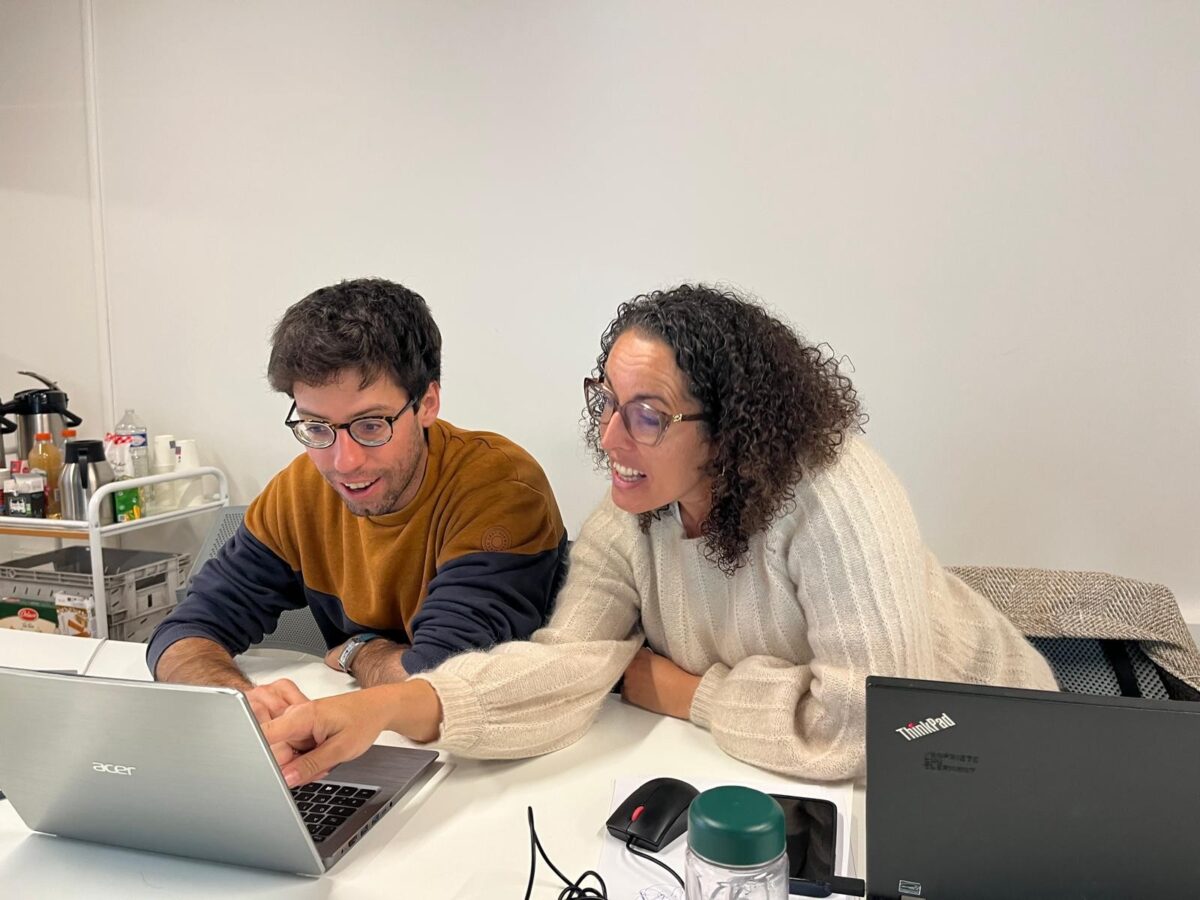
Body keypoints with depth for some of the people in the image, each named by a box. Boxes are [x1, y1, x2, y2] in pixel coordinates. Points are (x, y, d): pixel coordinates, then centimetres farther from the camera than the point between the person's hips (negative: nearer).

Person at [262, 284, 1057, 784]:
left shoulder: (833, 495, -30)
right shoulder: (628, 522, -10)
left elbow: (865, 719, -32)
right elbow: (567, 661, -21)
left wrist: (687, 693, -20)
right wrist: (391, 706, -37)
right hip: (782, 776, 4)